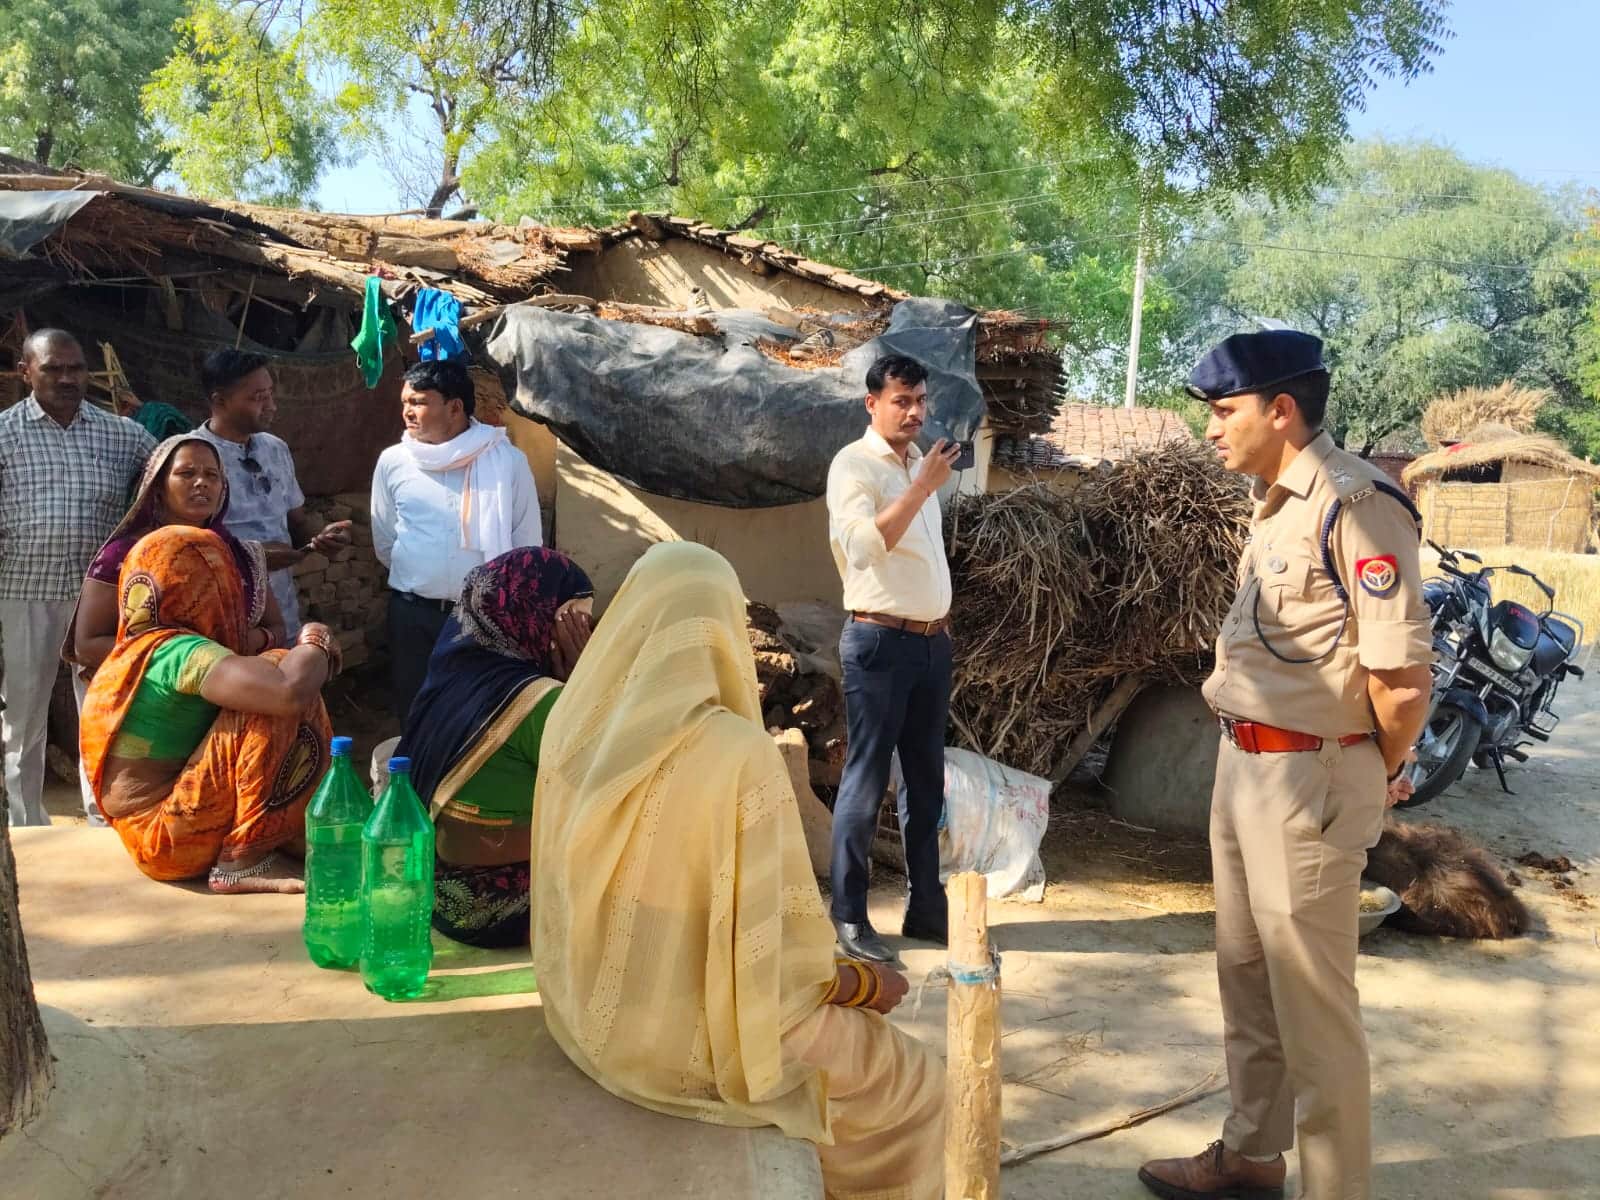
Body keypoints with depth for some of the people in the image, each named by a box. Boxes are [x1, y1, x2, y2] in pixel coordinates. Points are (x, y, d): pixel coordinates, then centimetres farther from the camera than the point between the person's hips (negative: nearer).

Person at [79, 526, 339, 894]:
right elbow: (291, 690, -33)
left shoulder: (135, 651, 10)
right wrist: (317, 645, -11)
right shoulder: (180, 652, -19)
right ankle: (243, 861, -16)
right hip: (173, 842, -10)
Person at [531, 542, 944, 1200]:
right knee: (908, 1080, 18)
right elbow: (778, 958, -22)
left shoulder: (574, 718, -7)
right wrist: (866, 984, -2)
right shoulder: (740, 755, -27)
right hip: (687, 1034, -7)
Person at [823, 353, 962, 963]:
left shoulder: (919, 464, 16)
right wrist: (924, 487, -23)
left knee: (926, 780, 12)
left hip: (932, 641, 8)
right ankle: (848, 916, 6)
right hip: (880, 641, -8)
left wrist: (941, 622, 15)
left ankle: (926, 906, 22)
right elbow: (867, 543, -23)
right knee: (866, 781, -3)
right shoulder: (853, 464, -8)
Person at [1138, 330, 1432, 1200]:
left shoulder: (1355, 505, -19)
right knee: (1247, 984, 21)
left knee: (1313, 1005, 3)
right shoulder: (1274, 503, 11)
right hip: (1241, 764, 10)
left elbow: (1401, 678, -21)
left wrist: (1383, 773, -6)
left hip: (1308, 780, -9)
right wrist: (1241, 753, 10)